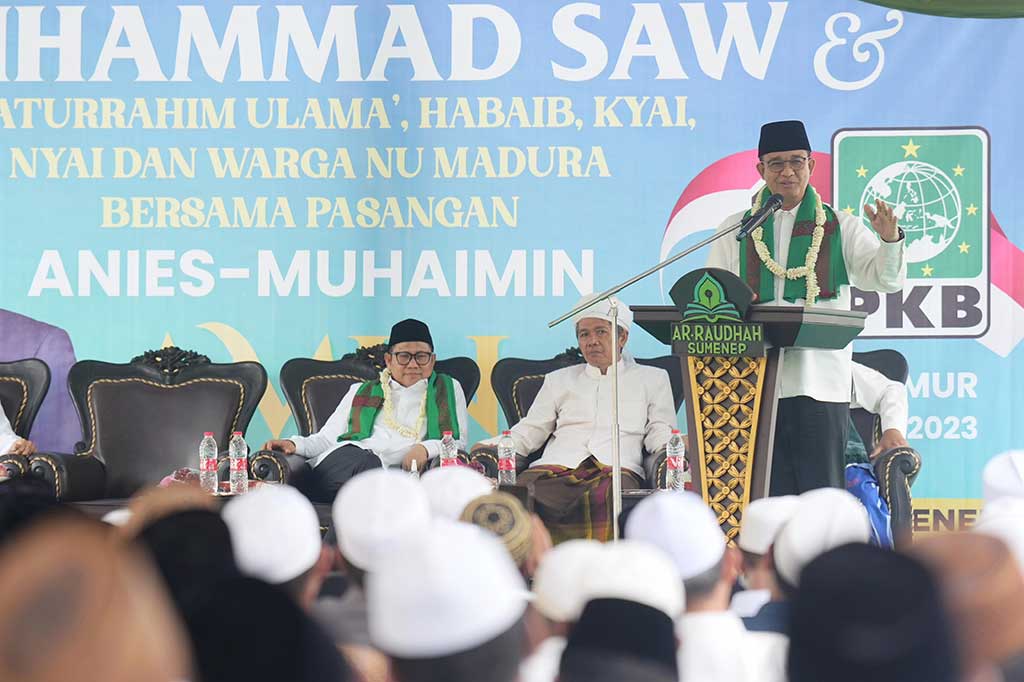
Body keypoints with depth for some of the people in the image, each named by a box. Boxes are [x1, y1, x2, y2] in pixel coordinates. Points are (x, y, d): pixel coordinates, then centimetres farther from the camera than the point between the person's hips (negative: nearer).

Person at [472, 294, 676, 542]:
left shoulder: (652, 379, 27)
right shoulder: (559, 380, 32)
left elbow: (661, 435, 17)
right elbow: (530, 431, 26)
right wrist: (491, 446, 6)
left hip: (616, 470, -2)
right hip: (555, 469, 2)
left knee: (608, 500, -42)